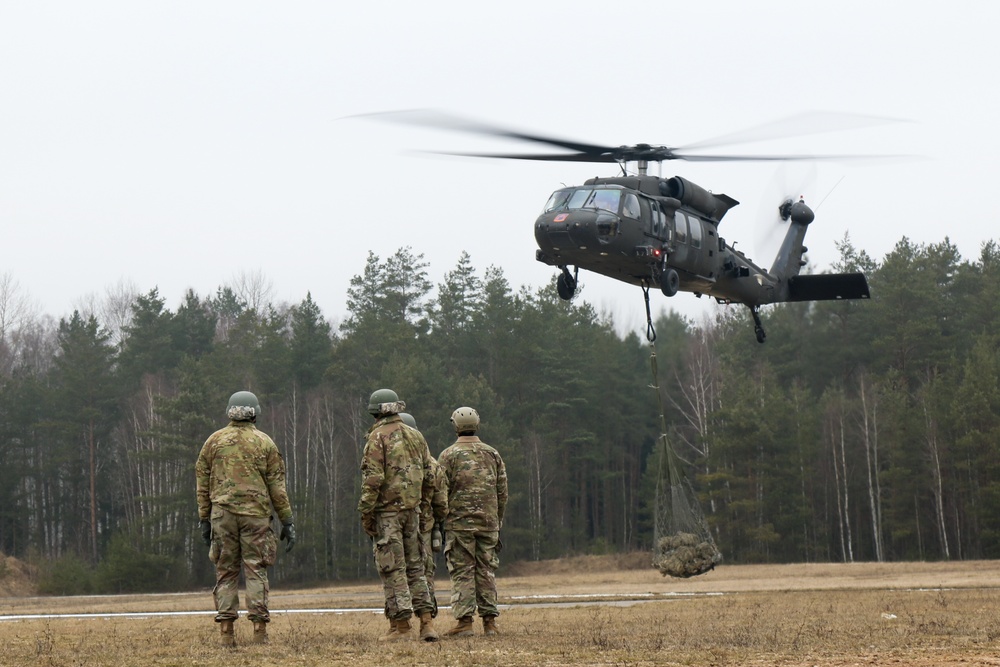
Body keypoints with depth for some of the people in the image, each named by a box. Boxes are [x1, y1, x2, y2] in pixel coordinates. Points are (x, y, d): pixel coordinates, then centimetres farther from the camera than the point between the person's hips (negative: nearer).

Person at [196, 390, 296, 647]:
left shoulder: (214, 441, 7)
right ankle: (259, 631, -5)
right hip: (256, 514, -1)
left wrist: (204, 518, 14)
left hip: (222, 514, 1)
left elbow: (203, 482, 8)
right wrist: (287, 521, 6)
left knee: (225, 571, 5)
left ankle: (226, 633, 1)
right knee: (255, 571, 1)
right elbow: (276, 485, 3)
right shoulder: (264, 443, 3)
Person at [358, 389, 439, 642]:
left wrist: (365, 512, -11)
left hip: (387, 510, -6)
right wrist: (423, 503, 20)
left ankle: (402, 626, -3)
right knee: (414, 566, 12)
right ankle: (426, 622, 5)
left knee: (392, 569, -2)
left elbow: (373, 478, -15)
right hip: (412, 508, 6)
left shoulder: (378, 437, -8)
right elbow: (429, 474, 13)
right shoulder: (415, 436, 11)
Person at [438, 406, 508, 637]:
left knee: (462, 573, -2)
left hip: (459, 523, -3)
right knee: (486, 571, 7)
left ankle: (464, 621, -8)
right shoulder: (493, 454, 10)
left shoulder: (448, 455, -2)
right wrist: (498, 520, 18)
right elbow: (502, 492, 11)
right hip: (489, 523, 3)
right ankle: (489, 621, 5)